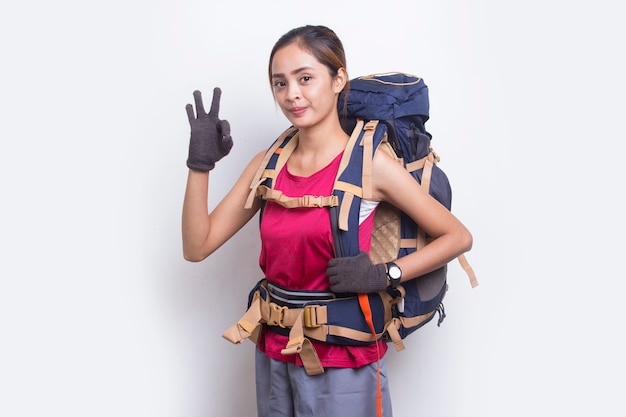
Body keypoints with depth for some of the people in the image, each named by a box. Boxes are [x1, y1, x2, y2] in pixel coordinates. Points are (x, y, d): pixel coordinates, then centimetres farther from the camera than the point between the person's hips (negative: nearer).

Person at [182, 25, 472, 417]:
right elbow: (197, 247, 0)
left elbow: (458, 236, -9)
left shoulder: (369, 163, -12)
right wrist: (200, 164, -9)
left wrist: (383, 274, -20)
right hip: (275, 355, 5)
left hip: (344, 360, -4)